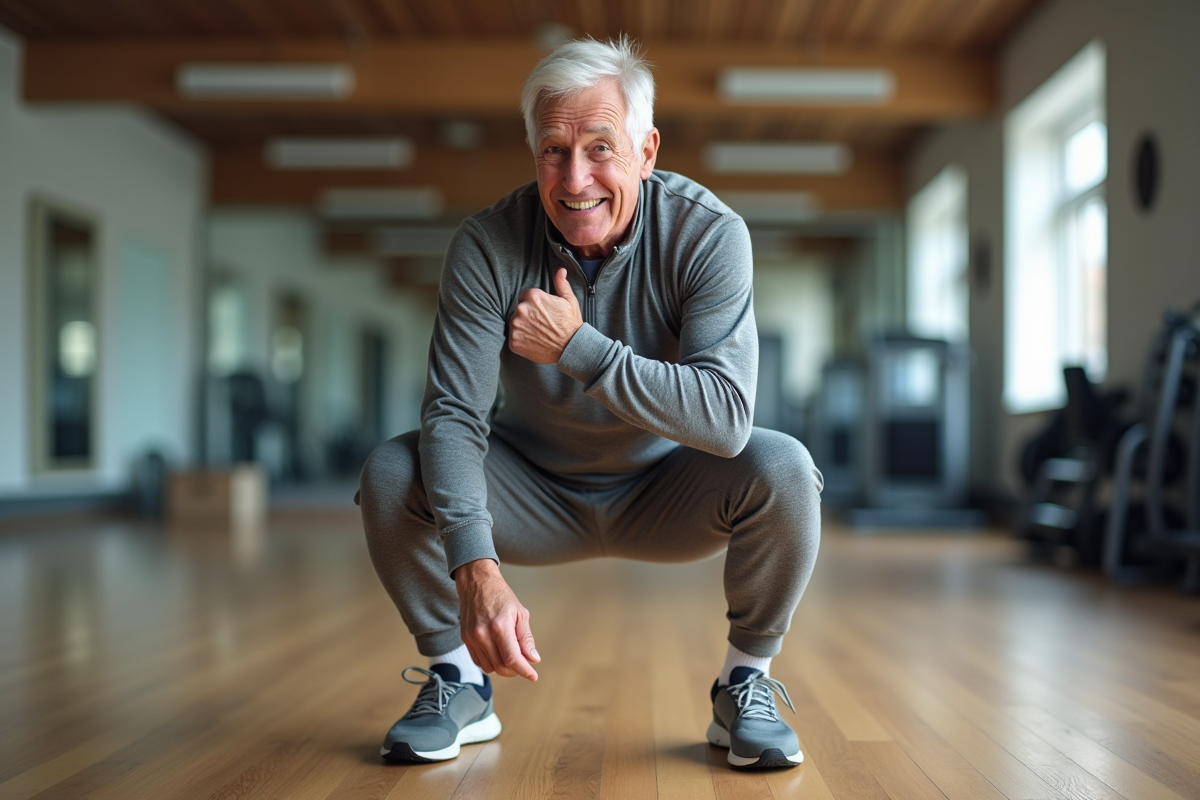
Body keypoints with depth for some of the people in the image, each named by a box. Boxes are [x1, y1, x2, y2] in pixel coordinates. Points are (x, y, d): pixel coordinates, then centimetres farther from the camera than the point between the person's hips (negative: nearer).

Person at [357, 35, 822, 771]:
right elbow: (453, 415, -25)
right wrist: (476, 568, -40)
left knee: (781, 468, -29)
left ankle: (747, 687, -3)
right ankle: (457, 681, 2)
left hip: (667, 494, -1)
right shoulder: (487, 246, -19)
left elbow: (727, 418, -30)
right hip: (536, 494, 1)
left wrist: (577, 346, -35)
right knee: (392, 474, -22)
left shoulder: (709, 234, -22)